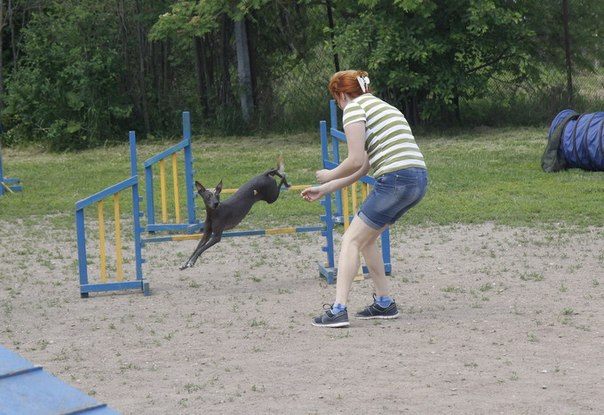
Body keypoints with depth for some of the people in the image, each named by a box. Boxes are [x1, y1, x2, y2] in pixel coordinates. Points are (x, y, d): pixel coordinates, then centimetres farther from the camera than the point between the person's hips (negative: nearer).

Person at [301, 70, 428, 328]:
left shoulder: (354, 108, 0)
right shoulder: (380, 106, 28)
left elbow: (356, 161, -9)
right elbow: (363, 168, 28)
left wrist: (330, 175, 9)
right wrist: (325, 190, 31)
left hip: (395, 179, -9)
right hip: (418, 179, 9)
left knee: (351, 240, -2)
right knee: (366, 238, 21)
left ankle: (338, 310, -11)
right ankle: (384, 304, 21)